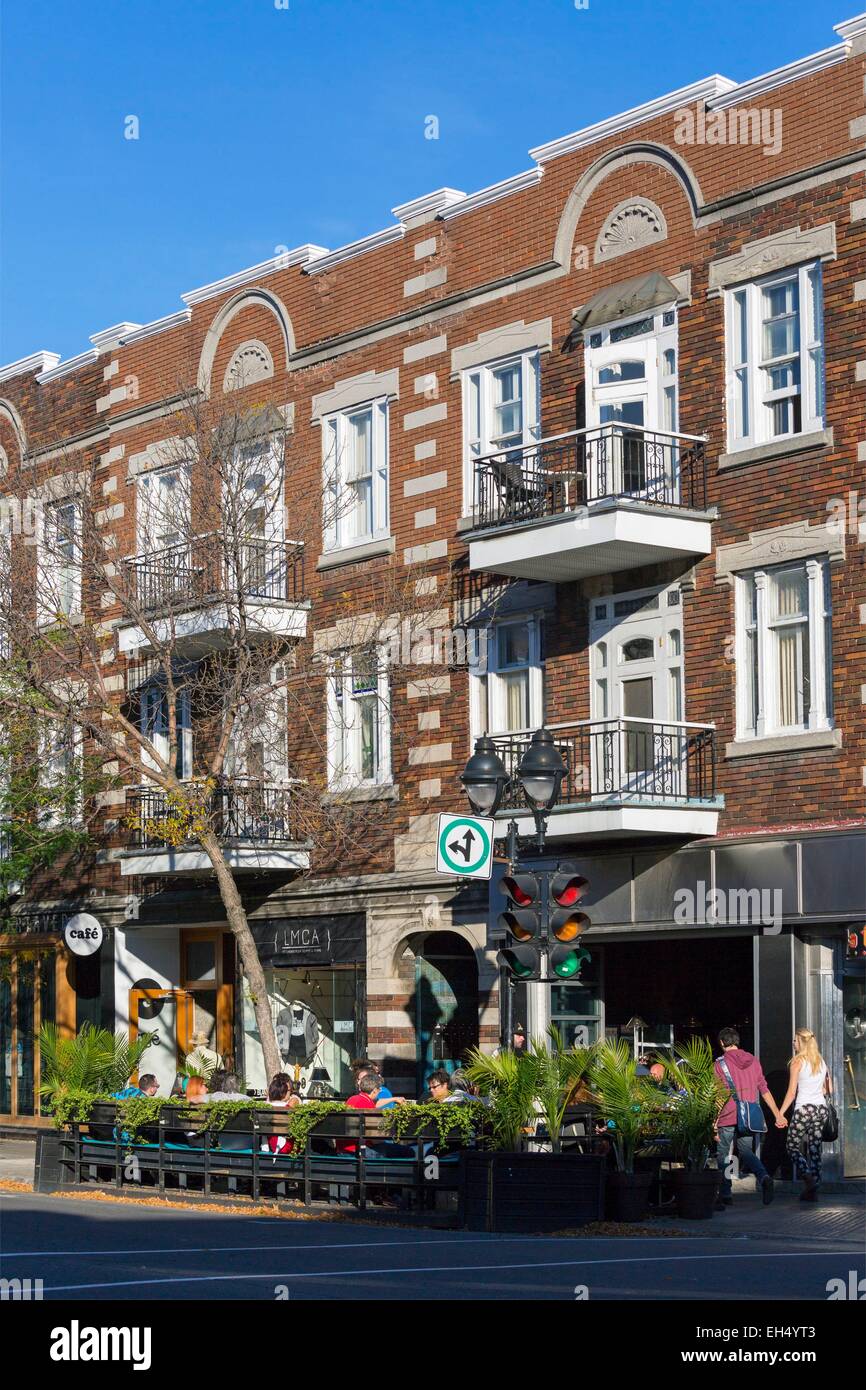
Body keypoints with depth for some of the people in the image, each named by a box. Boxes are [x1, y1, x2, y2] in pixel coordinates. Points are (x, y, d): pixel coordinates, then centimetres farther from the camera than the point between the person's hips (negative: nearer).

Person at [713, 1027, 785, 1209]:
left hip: (727, 1118, -4)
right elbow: (764, 1091, 9)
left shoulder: (720, 1064, -6)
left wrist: (713, 1122, -5)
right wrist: (778, 1115, 12)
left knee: (723, 1156, 7)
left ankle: (725, 1195, 7)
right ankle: (764, 1177, -14)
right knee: (746, 1152, 13)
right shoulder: (753, 1061, 8)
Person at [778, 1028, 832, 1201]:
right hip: (821, 1108, 6)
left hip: (804, 1109, -6)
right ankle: (813, 1190, 5)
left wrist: (780, 1113, -5)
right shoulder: (821, 1061, 11)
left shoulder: (798, 1061, -5)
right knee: (815, 1148, 7)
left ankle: (808, 1178, -17)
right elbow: (829, 1090, 17)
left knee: (792, 1146, 4)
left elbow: (791, 1092, -8)